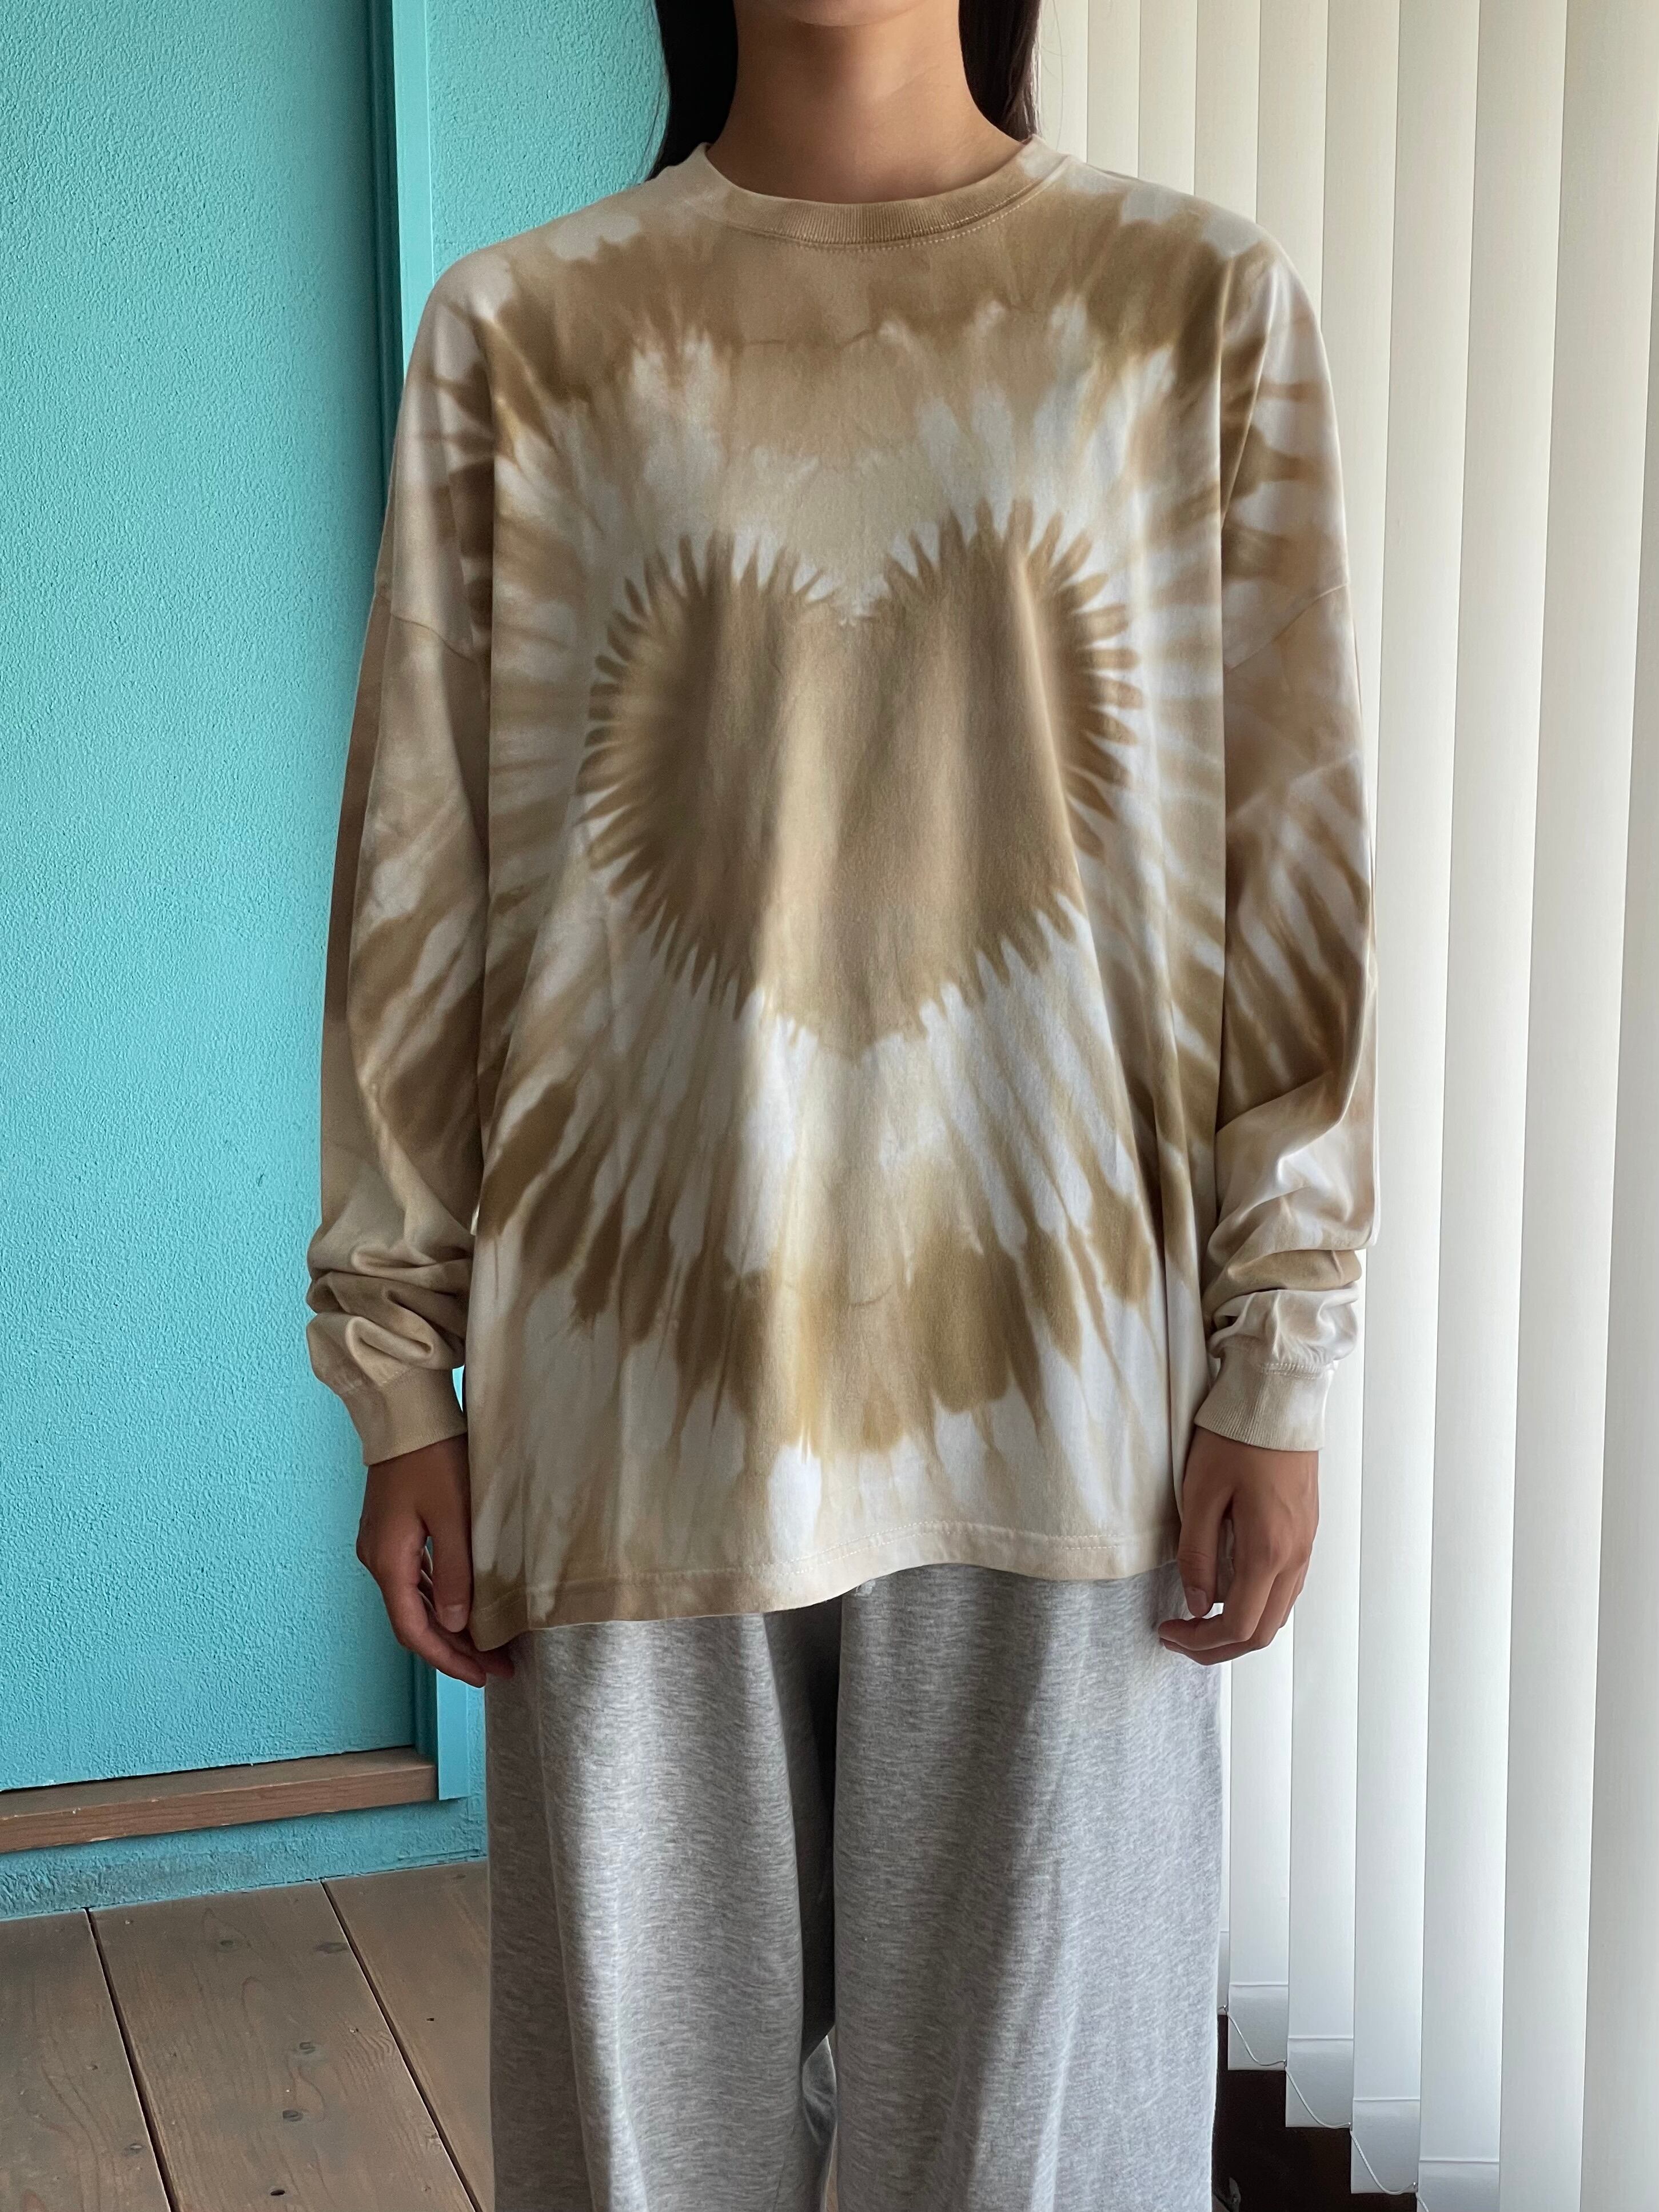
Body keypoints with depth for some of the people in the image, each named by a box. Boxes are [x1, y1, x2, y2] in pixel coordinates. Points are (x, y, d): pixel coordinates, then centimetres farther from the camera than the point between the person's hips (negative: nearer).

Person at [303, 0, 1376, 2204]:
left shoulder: (1200, 306, 4)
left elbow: (1287, 860, 1)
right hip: (641, 1378, 1)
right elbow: (421, 874, 4)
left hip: (1050, 1379, 0)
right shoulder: (519, 331, 5)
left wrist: (1276, 1372, -2)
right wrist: (400, 1379, 3)